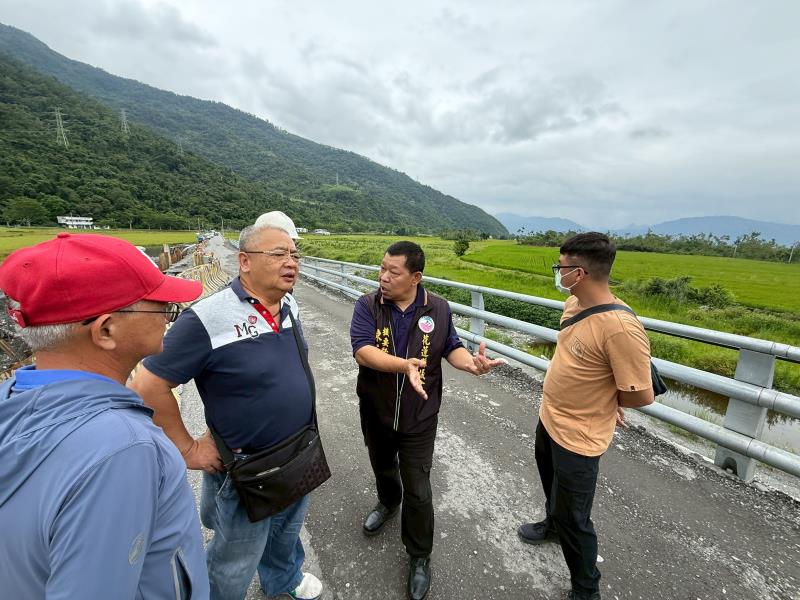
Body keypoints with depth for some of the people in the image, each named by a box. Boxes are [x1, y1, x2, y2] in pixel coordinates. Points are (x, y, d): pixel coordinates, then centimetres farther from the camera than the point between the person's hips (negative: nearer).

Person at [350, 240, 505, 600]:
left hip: (419, 417, -1)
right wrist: (404, 364, -42)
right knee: (383, 469, 29)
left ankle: (419, 557, 37)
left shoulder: (438, 309, -11)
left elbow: (451, 348, -2)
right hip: (376, 413, 2)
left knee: (417, 491, 10)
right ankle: (388, 502, 63)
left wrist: (472, 363, -24)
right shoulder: (367, 306, -15)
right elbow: (363, 351, -27)